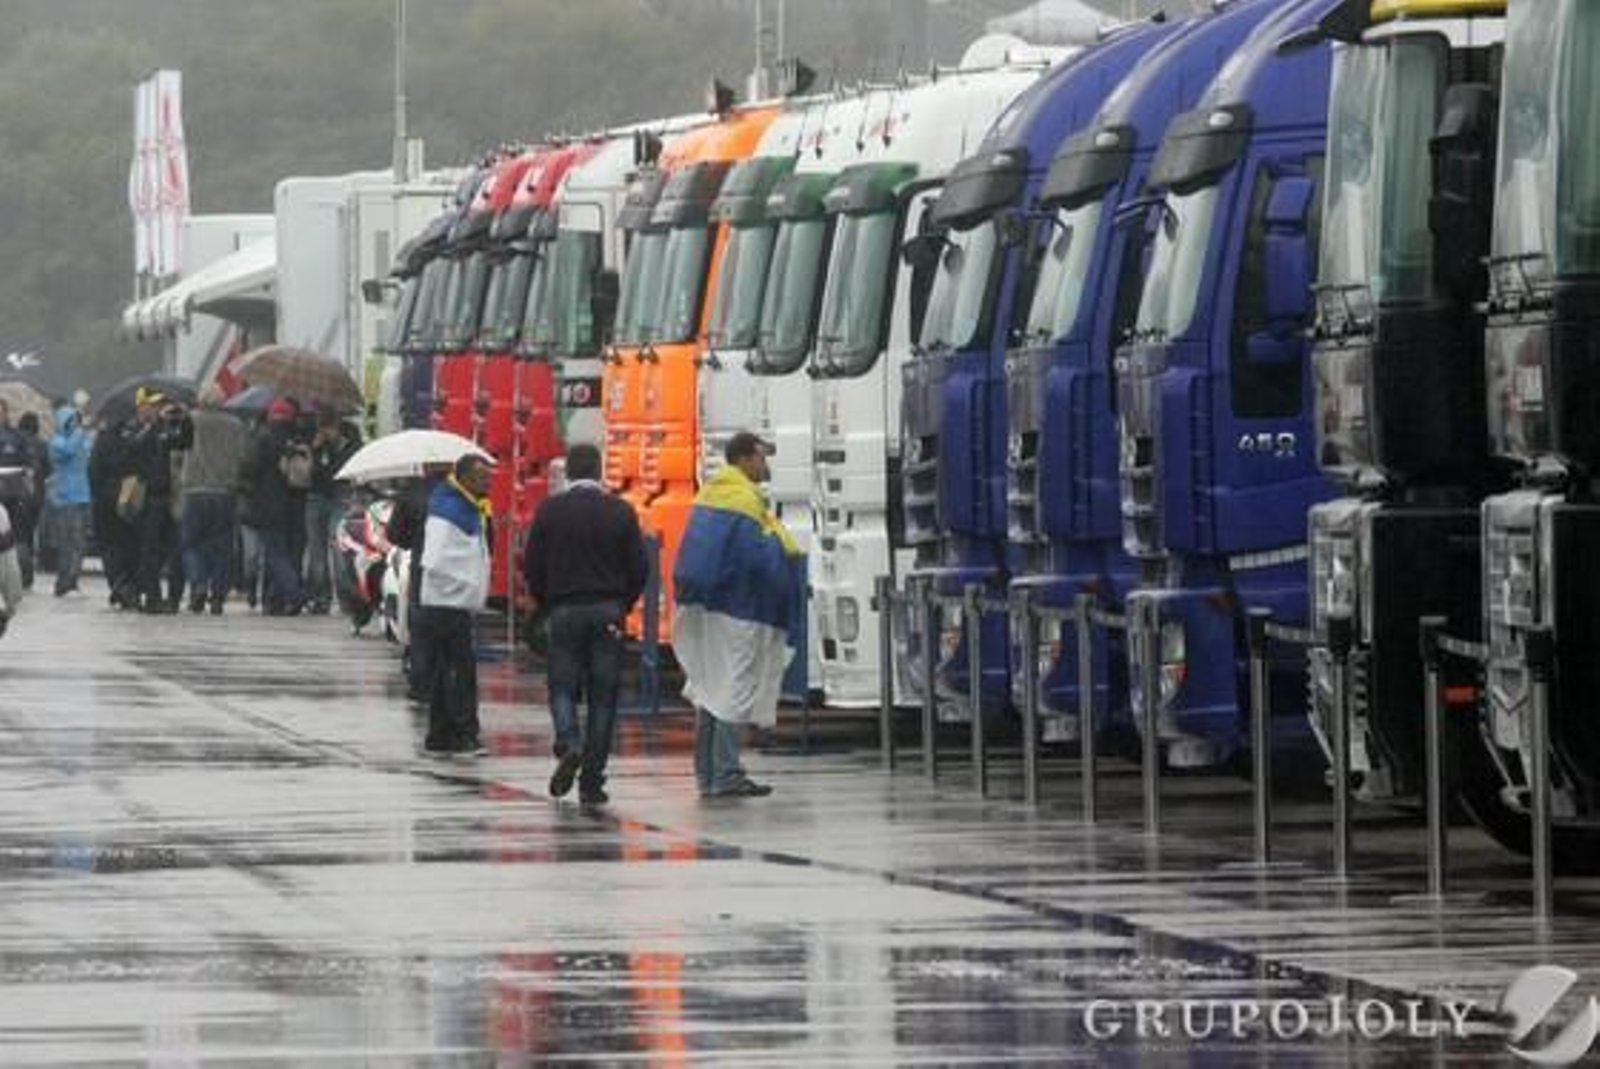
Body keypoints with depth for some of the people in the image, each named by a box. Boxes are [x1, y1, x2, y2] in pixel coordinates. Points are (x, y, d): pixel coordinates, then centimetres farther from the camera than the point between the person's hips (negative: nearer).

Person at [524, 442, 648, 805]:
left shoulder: (550, 510, -1)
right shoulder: (620, 511, 1)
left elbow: (531, 566, 0)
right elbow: (639, 568, 2)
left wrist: (546, 606, 13)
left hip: (564, 611, -1)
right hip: (608, 612, 1)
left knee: (562, 685, 7)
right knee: (603, 694, 4)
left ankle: (569, 744, -22)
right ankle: (592, 781, 2)